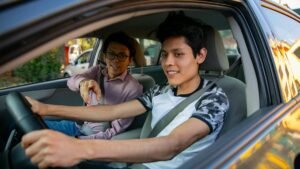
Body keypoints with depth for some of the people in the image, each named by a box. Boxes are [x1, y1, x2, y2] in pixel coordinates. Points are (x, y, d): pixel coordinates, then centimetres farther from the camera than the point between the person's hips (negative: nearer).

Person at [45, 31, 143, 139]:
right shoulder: (97, 71, 1)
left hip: (99, 138, -5)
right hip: (80, 126, 6)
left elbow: (115, 132, -17)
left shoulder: (134, 88, -17)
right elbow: (71, 81, -19)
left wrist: (76, 140, -23)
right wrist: (83, 81, -44)